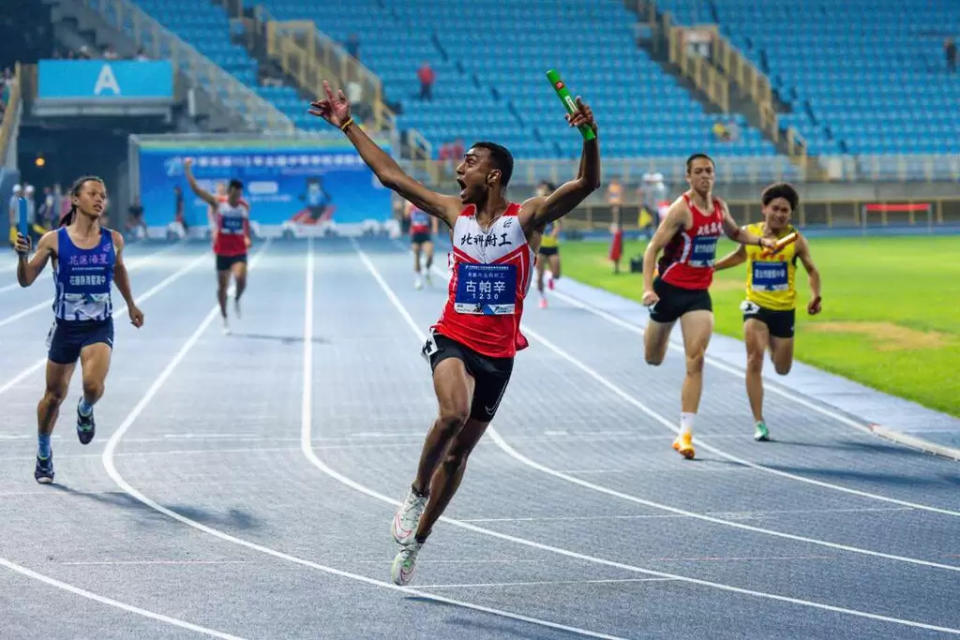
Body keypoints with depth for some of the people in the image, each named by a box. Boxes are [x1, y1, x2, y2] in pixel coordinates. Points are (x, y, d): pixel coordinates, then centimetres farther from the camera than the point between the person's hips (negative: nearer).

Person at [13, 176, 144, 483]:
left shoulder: (113, 240, 0)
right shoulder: (54, 240, -6)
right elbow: (26, 280, -3)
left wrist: (131, 304, 28)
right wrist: (22, 255, -22)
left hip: (99, 327, 0)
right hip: (65, 327, 0)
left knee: (93, 385, -25)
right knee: (54, 396, 10)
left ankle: (85, 411, 12)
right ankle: (43, 454, 34)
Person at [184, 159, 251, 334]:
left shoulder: (244, 206, 2)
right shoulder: (218, 204, -7)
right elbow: (196, 189, -13)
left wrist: (248, 238, 12)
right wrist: (188, 170, -19)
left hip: (239, 251, 1)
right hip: (222, 252, -1)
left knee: (241, 279, -23)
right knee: (222, 286, 6)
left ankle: (237, 300, 10)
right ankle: (224, 318, 21)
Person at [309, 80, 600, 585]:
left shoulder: (527, 217, -5)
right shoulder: (454, 212, 4)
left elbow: (586, 185, -18)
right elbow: (390, 174, 9)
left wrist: (589, 137, -37)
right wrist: (348, 126, 9)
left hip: (498, 353, 0)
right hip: (453, 338, 0)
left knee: (459, 451, 9)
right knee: (453, 413, -31)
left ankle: (414, 540, 24)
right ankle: (417, 493, -8)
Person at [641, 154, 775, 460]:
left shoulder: (719, 207, 4)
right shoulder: (681, 209, -15)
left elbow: (735, 232, 27)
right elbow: (653, 248, -17)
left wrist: (760, 240, 8)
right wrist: (648, 288, -28)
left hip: (699, 293, 4)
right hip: (670, 287, -4)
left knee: (695, 361, -11)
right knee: (653, 358, 12)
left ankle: (685, 434, -12)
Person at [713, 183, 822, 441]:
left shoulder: (796, 240, -8)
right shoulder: (749, 234, -3)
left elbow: (812, 270, 3)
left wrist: (815, 296, -12)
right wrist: (711, 266, 17)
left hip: (784, 310, 0)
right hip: (756, 306, 0)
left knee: (782, 369, 12)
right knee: (755, 359, -19)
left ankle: (774, 348, 52)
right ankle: (759, 423, -13)